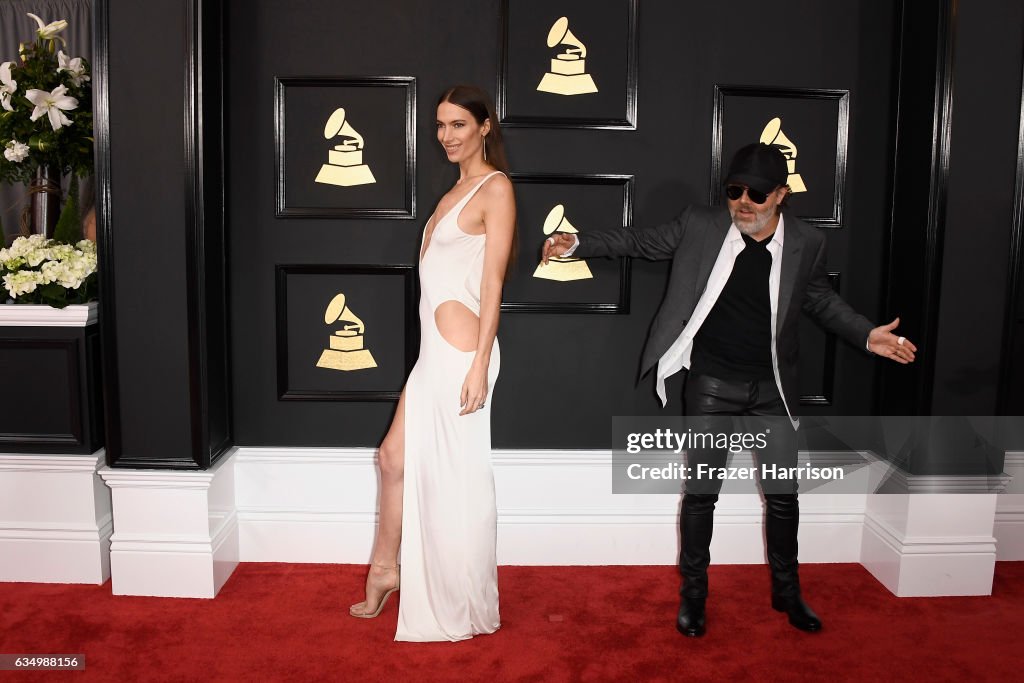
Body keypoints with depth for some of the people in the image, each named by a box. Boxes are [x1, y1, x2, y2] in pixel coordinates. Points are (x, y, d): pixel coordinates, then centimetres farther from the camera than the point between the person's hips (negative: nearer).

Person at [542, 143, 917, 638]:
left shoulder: (806, 244, -5)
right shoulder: (699, 227, -9)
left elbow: (820, 300, 11)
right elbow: (639, 242, 3)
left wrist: (866, 334, -1)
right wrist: (577, 244, -5)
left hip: (772, 386, 2)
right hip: (712, 384, -1)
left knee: (784, 493, 10)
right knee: (701, 492, 6)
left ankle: (786, 591, 32)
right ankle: (693, 593, 24)